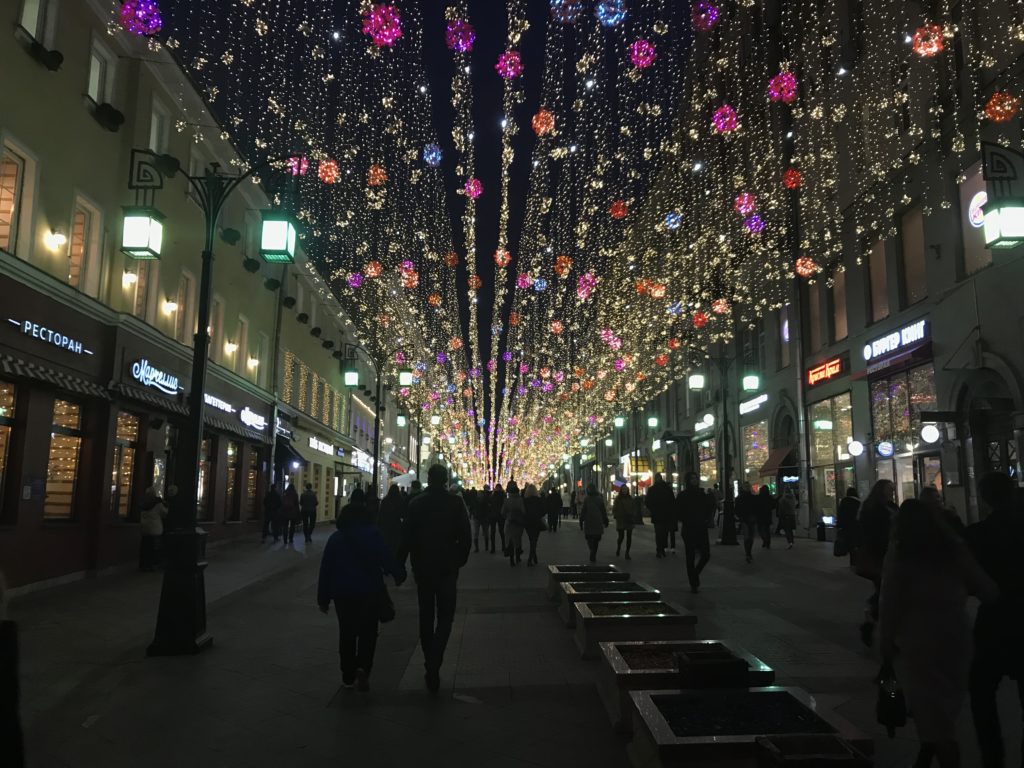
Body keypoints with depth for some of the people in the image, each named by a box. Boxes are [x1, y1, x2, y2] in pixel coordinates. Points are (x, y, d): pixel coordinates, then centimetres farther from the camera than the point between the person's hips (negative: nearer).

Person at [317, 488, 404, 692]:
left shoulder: (335, 538, 3)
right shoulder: (374, 534, -6)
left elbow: (326, 569, 4)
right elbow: (387, 558, -12)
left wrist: (323, 598, 9)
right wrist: (399, 575, 4)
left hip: (343, 593, 2)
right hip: (370, 591, -2)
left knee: (346, 633, 15)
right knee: (368, 632, 9)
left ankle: (348, 676, 20)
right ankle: (363, 667, -13)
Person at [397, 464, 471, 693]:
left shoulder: (415, 503, -2)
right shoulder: (455, 503, -7)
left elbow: (406, 537, -1)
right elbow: (465, 535, -4)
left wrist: (399, 566, 8)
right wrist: (460, 560, 10)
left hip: (422, 567, 2)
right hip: (447, 567, -2)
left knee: (426, 617, 15)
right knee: (445, 617, 4)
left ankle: (430, 665, 23)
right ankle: (434, 665, -15)